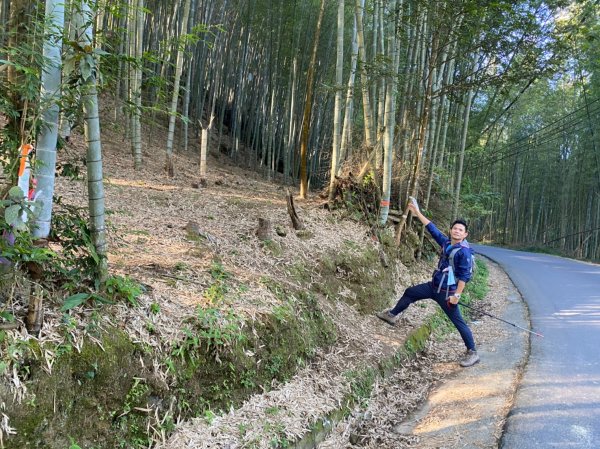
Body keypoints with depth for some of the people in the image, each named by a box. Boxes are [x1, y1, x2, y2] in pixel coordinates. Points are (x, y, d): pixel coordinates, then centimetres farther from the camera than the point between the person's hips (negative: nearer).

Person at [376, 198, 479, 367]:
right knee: (409, 293, 19)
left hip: (446, 292, -8)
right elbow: (432, 228, 12)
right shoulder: (446, 242, 3)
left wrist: (456, 295, -24)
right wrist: (417, 213, 13)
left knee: (458, 322, -2)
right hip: (433, 286, 8)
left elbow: (465, 276, -21)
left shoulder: (464, 251, -19)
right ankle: (391, 315, 39)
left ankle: (472, 353, 9)